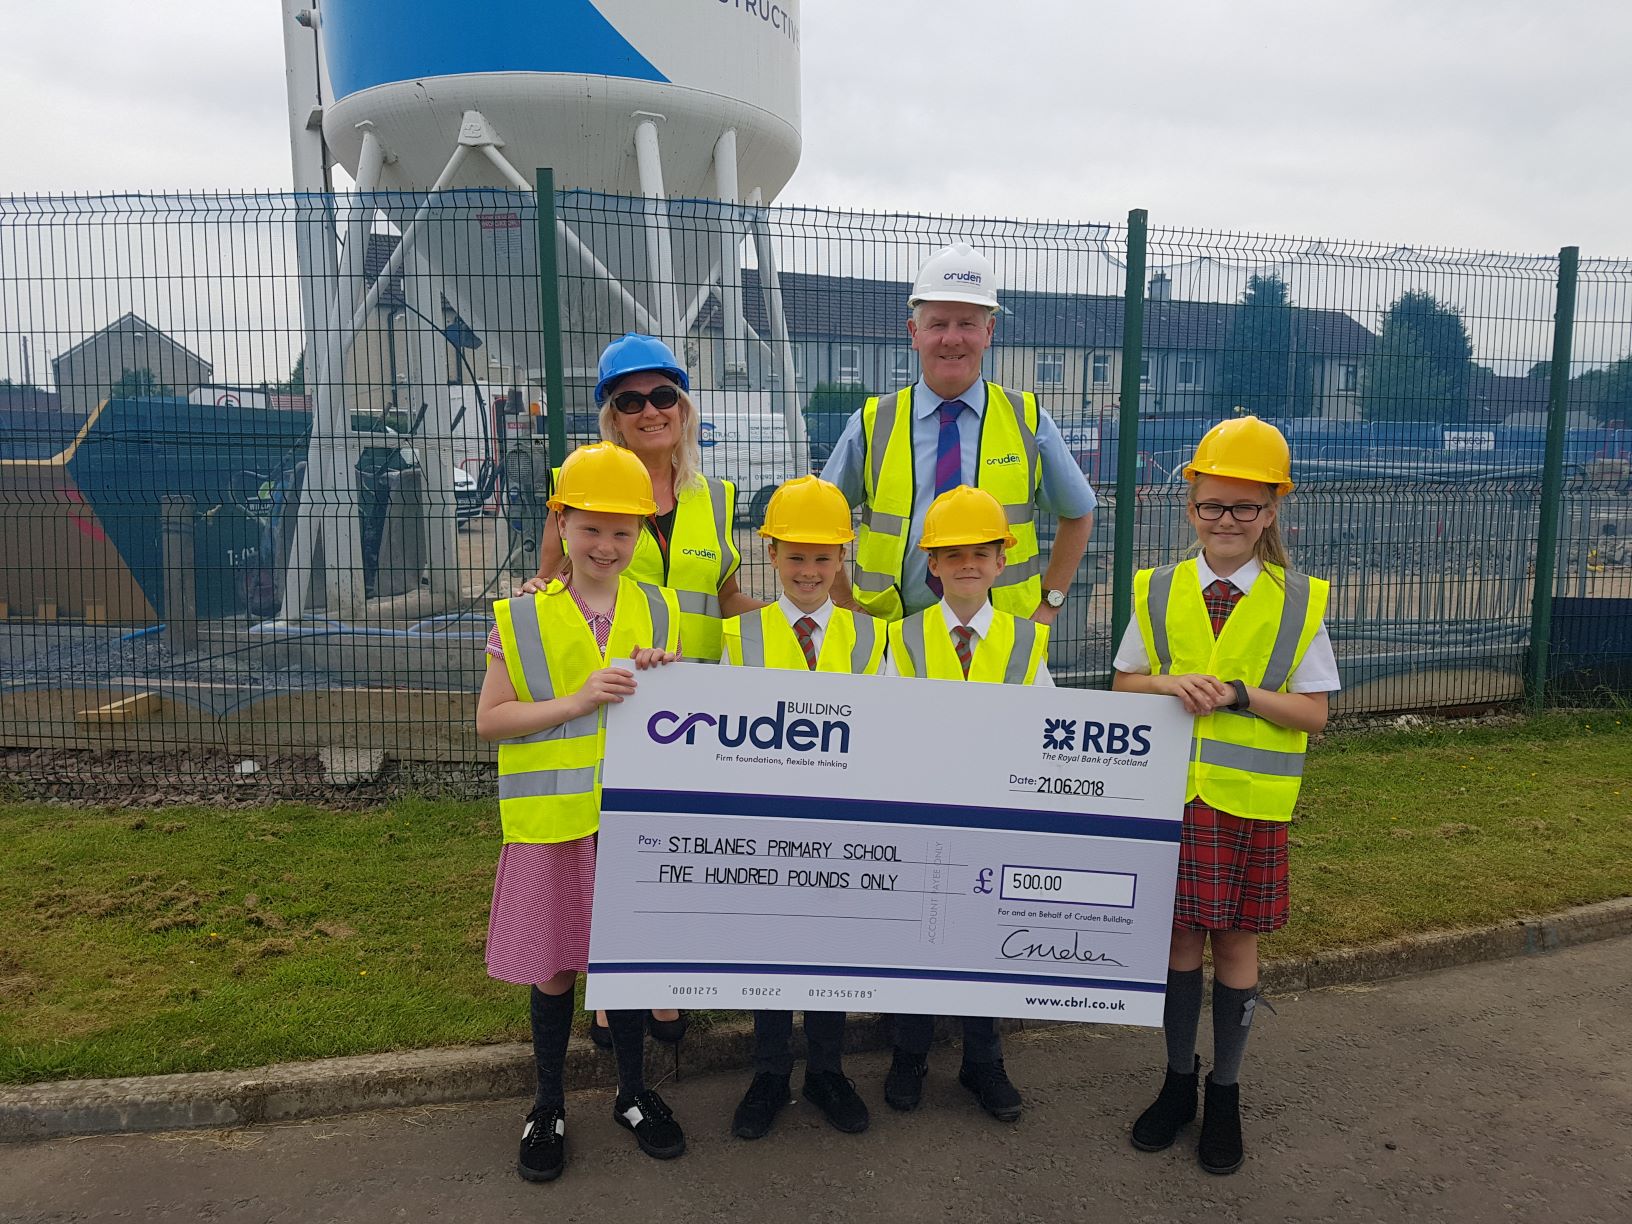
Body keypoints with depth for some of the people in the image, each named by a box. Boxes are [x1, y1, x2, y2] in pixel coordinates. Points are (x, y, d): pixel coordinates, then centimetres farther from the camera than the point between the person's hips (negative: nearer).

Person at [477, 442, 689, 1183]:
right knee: (553, 965, 11)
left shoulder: (660, 613, 2)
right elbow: (489, 719, -8)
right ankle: (548, 1106, 31)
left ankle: (633, 1094, 34)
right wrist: (577, 702, -19)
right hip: (553, 817, -2)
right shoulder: (523, 619, -5)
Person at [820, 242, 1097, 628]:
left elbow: (1078, 515, 16)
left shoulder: (1028, 420, 3)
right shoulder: (872, 423, 2)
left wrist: (1049, 603, 8)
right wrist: (847, 609, 6)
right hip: (893, 633, 0)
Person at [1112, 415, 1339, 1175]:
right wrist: (1169, 685, -14)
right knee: (1178, 937, 12)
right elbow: (1124, 683, 7)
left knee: (1236, 944, 11)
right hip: (1168, 793, 1)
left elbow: (1313, 712, -4)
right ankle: (1178, 1080, 32)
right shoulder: (1157, 592, 1)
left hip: (1249, 801, -1)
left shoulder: (1301, 602, -4)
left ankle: (1224, 1092, 31)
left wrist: (1238, 694, -20)